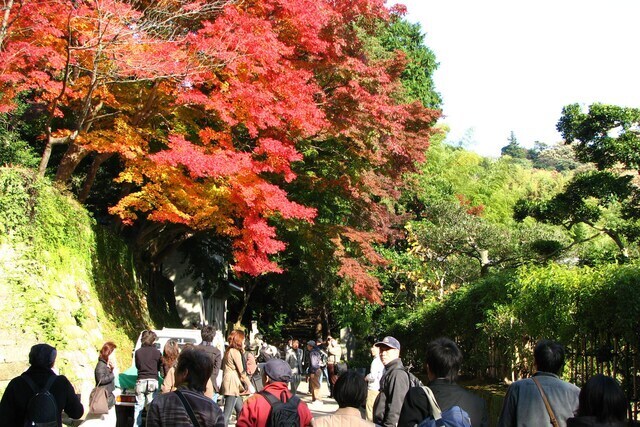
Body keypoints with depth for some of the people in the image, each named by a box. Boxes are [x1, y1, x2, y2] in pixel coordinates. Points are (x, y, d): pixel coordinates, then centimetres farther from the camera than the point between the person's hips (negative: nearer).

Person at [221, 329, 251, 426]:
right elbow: (241, 371, -11)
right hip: (232, 384, -10)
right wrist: (248, 384, -2)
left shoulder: (228, 351, 17)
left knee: (241, 410, 14)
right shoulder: (235, 352, -10)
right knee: (227, 413, -12)